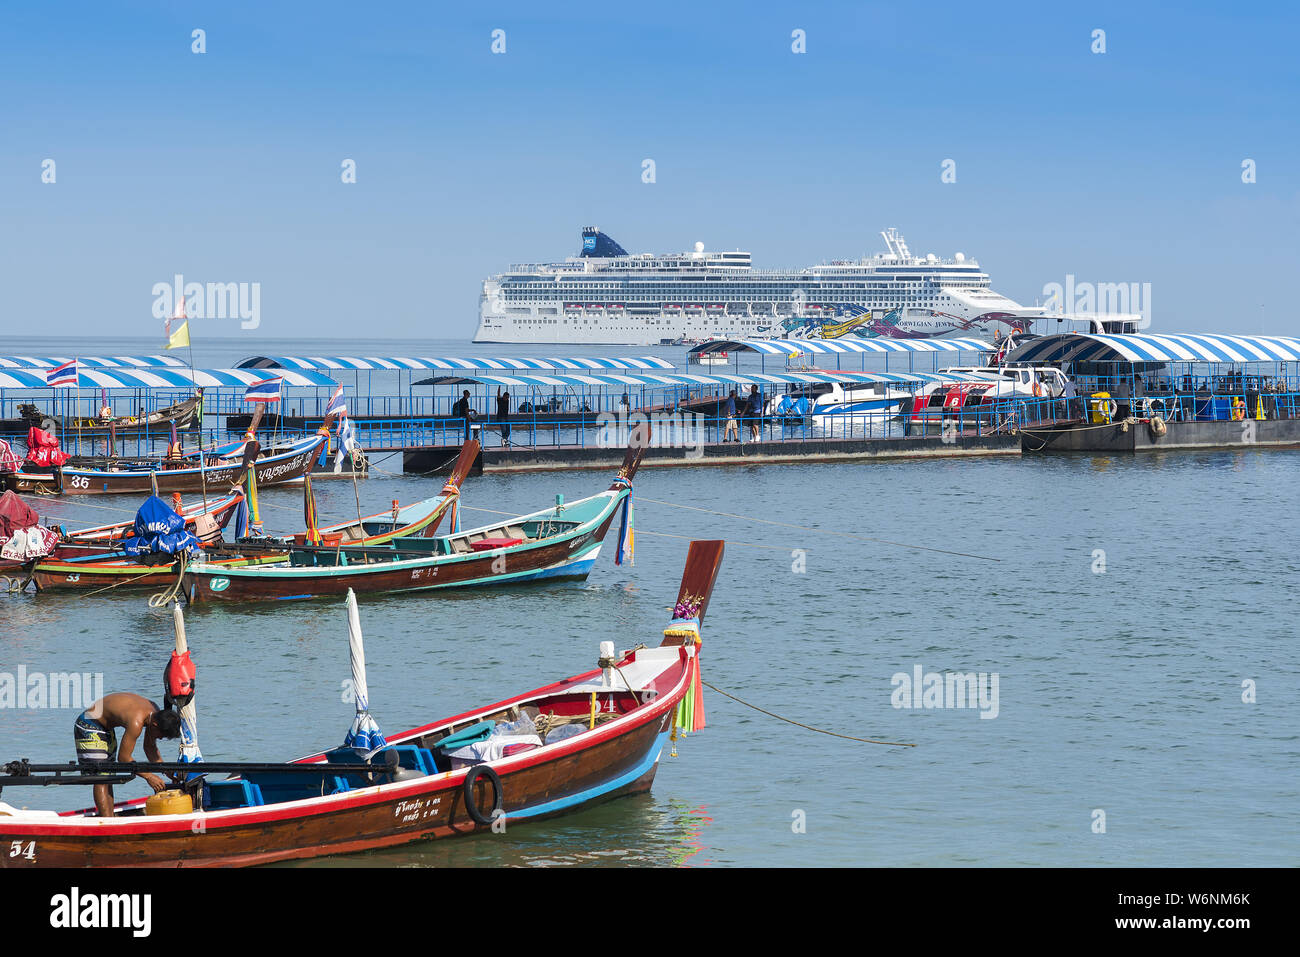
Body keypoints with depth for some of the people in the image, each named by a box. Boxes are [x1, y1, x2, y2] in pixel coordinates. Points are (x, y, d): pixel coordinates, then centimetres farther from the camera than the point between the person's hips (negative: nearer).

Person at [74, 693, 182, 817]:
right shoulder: (136, 723, -34)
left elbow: (150, 748, 8)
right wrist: (148, 776, -22)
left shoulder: (155, 712, -6)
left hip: (105, 727, 10)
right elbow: (123, 757, -26)